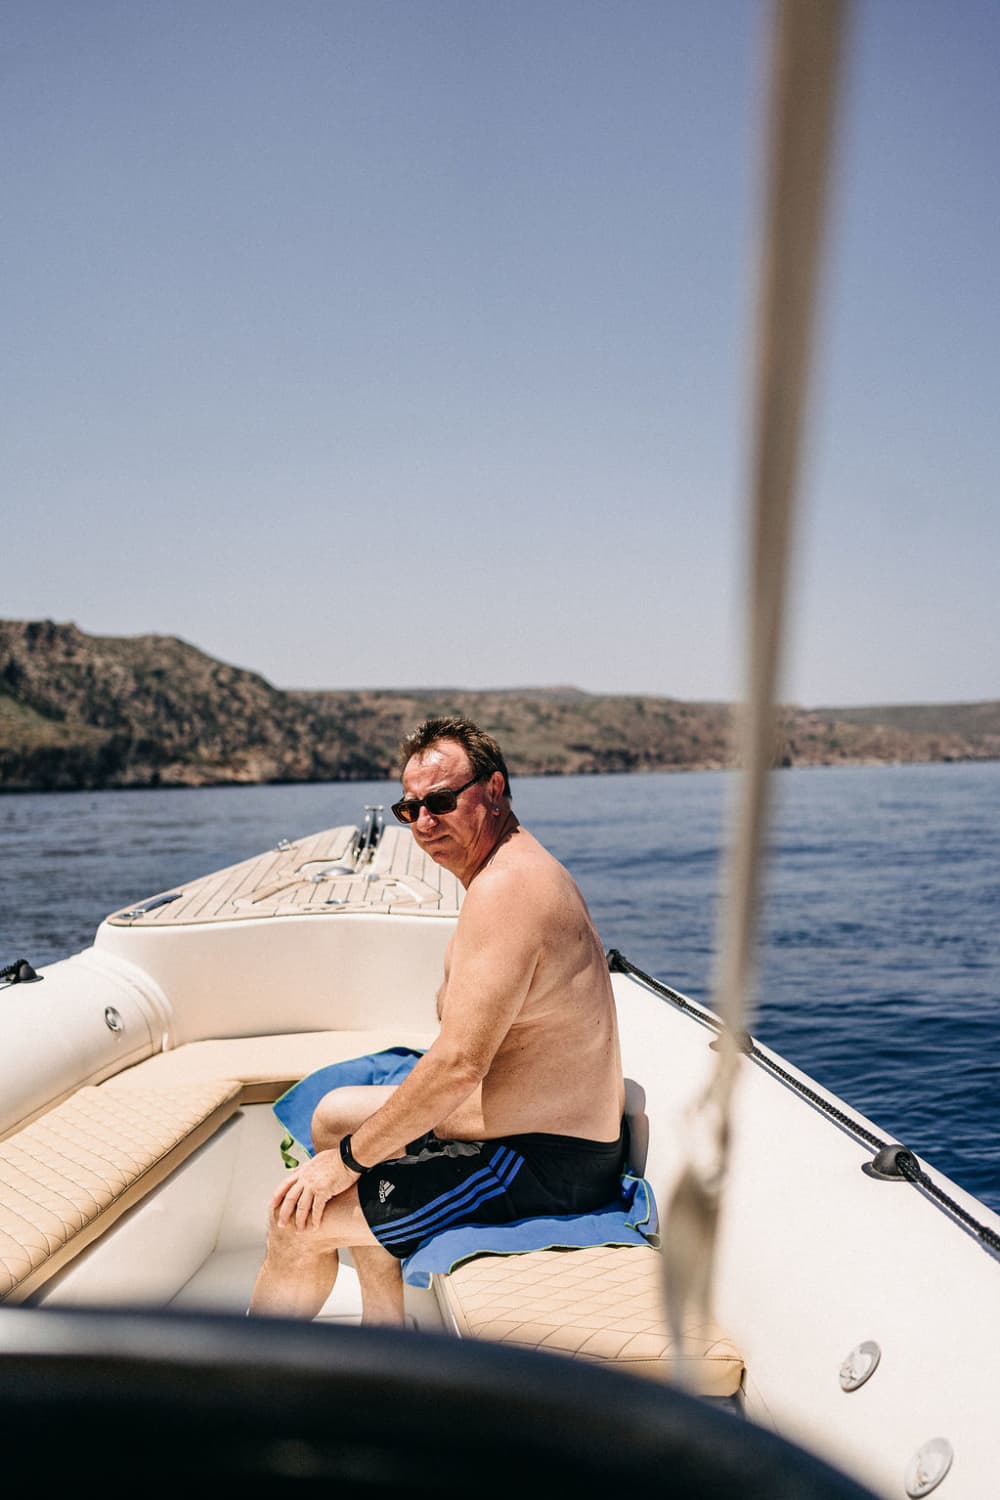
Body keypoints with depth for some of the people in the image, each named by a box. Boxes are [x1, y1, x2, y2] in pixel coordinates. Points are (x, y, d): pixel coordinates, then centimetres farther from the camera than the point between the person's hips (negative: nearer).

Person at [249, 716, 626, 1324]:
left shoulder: (504, 888, -24)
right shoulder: (520, 867, 9)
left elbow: (458, 1065, -28)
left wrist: (348, 1158, -15)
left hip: (542, 1164, -11)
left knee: (298, 1220, -7)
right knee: (334, 1114, 23)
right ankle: (384, 1340, 33)